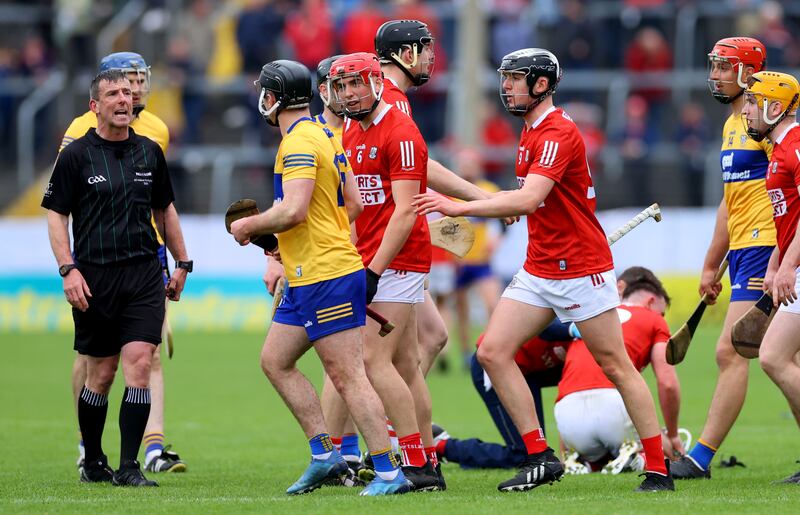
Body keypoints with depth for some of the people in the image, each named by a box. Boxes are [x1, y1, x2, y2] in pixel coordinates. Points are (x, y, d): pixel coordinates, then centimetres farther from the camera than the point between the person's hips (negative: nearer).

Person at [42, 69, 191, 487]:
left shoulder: (149, 152, 10)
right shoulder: (76, 155, -2)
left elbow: (164, 209, 22)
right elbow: (56, 215, -1)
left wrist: (182, 263, 21)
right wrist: (68, 270, -12)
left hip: (145, 274, 2)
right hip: (94, 276, -2)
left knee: (139, 365, -10)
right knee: (100, 374, 5)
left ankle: (128, 467, -9)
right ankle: (93, 462, 22)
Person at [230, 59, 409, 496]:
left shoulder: (298, 143, -15)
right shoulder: (325, 136, 15)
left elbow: (293, 211, -25)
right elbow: (353, 205, 18)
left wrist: (249, 226, -7)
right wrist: (287, 241, 20)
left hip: (325, 278, -11)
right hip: (307, 279, 11)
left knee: (347, 376, -9)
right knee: (275, 361, 14)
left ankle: (389, 473, -8)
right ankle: (324, 455, 13)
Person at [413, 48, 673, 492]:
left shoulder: (558, 133, -18)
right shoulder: (530, 131, 13)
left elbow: (529, 199, -31)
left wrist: (460, 208, -33)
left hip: (580, 269, -9)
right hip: (537, 269, 9)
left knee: (616, 367, -4)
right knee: (492, 352, -3)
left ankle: (658, 470, 3)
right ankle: (540, 458, 0)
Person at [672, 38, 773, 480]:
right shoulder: (733, 124, 19)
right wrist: (711, 264, 25)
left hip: (764, 247, -9)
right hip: (742, 250, 9)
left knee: (730, 352, -13)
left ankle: (701, 458, -14)